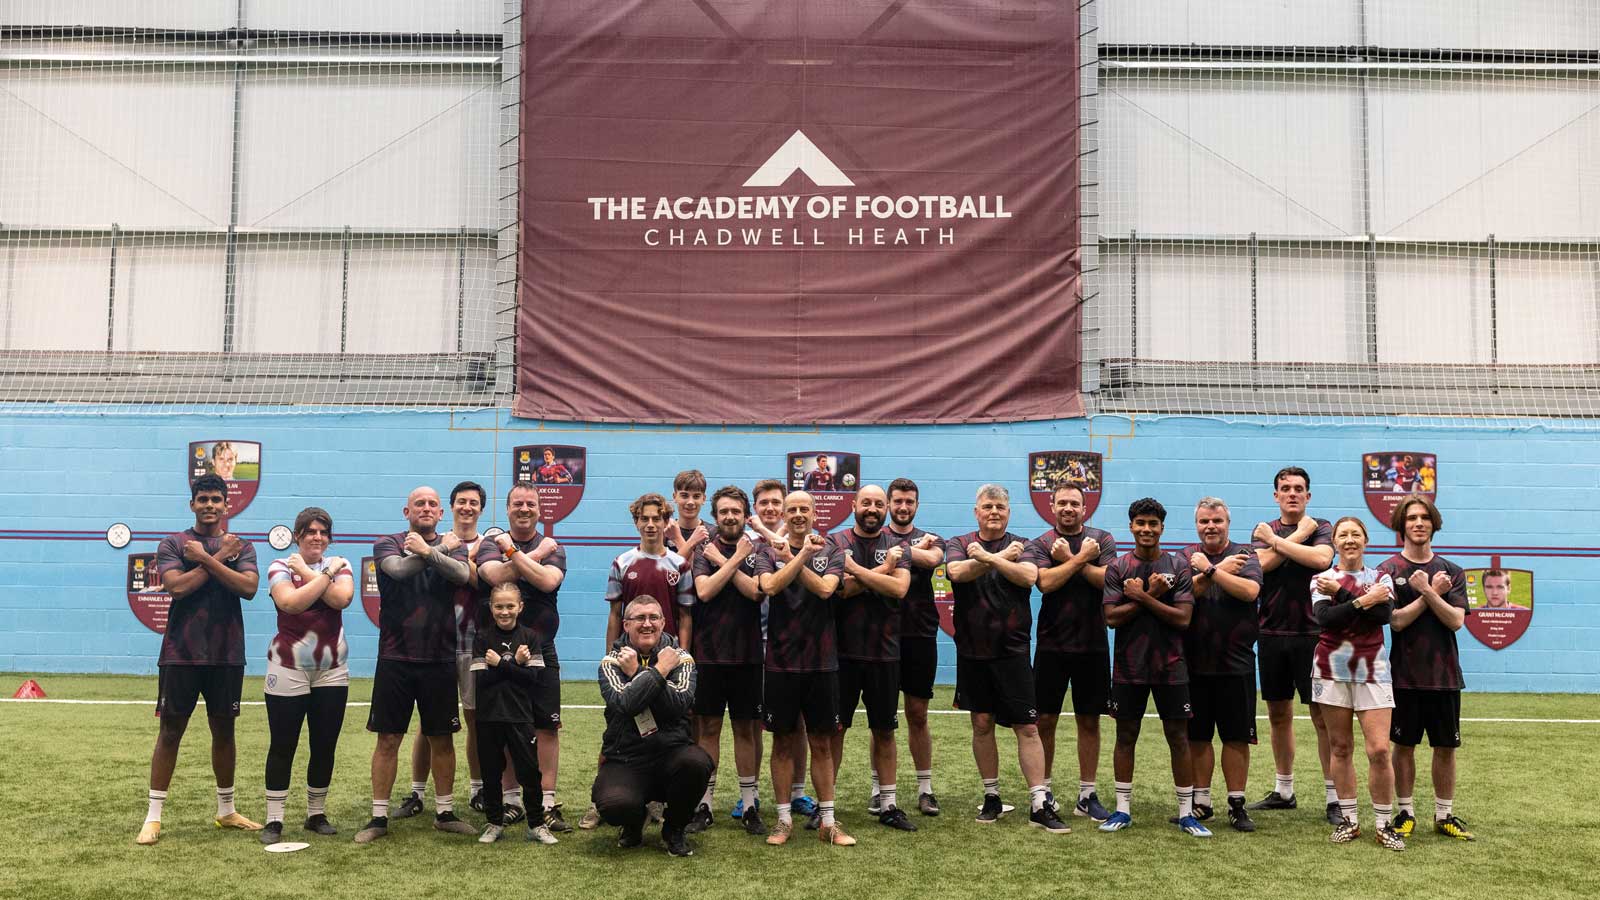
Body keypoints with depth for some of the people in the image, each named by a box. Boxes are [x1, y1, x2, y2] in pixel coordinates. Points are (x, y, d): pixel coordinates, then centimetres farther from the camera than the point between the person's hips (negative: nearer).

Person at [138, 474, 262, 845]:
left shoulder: (240, 546, 7)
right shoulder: (173, 544, 2)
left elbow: (249, 587, -11)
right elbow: (177, 586, -15)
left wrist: (205, 558, -14)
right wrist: (220, 556, -11)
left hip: (227, 654, 2)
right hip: (181, 653, -2)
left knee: (223, 730, 11)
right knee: (171, 730, 2)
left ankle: (226, 811, 24)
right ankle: (153, 817, 10)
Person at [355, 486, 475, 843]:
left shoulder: (453, 545, 7)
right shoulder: (388, 544, 4)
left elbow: (463, 575, -14)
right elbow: (399, 569, -18)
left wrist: (428, 550, -22)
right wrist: (442, 548, -8)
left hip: (440, 659, 1)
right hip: (395, 657, -1)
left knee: (442, 738, 8)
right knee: (388, 738, 2)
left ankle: (445, 813, 20)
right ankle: (379, 817, 12)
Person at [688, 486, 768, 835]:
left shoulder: (757, 552, 4)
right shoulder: (703, 552, 3)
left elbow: (755, 591, -13)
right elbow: (704, 591, -14)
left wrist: (723, 561, -9)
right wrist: (735, 559, -11)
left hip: (747, 654, 0)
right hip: (709, 653, 0)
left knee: (746, 730, 7)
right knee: (709, 729, 5)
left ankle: (750, 806, 15)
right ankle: (704, 805, 13)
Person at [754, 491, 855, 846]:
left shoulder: (831, 554, 5)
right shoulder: (769, 554, 4)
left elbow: (824, 589, -14)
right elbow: (770, 586, -16)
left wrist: (792, 557, -10)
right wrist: (802, 554, -15)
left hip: (821, 661, 0)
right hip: (780, 661, 0)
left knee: (822, 743, 6)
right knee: (783, 742, 6)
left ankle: (827, 821, 14)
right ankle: (784, 819, 16)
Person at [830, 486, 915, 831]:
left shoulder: (896, 546, 5)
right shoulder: (837, 542, 1)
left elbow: (900, 588, -13)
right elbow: (842, 587, -15)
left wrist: (856, 568, -16)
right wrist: (884, 568, -12)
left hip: (884, 651, 2)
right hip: (843, 650, -2)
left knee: (884, 729, 10)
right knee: (834, 727, 3)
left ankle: (888, 804, 19)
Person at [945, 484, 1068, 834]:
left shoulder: (1021, 546, 4)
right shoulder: (959, 544, 5)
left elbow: (1029, 576, -16)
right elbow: (957, 572, -16)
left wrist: (988, 557, -20)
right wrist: (1002, 557, -14)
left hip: (1012, 650, -1)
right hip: (972, 651, 1)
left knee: (1027, 727, -3)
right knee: (981, 724, 9)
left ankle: (1039, 806, 0)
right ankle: (992, 797, 23)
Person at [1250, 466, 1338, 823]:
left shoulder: (1321, 527, 2)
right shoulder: (1264, 531, 10)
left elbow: (1321, 558, -20)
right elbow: (1262, 563, -11)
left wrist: (1276, 541, -13)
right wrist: (1298, 534, -9)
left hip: (1311, 633, -3)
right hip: (1272, 633, 4)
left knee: (1322, 716, -4)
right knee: (1278, 714, 12)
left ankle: (1333, 796, 3)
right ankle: (1283, 791, 24)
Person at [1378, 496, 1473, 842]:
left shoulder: (1451, 572, 6)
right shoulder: (1388, 571, -2)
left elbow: (1456, 620, -7)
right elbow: (1396, 620, -12)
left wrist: (1427, 591, -17)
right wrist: (1432, 593, -12)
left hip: (1444, 674, 2)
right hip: (1405, 674, -2)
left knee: (1446, 747, 8)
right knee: (1404, 745, 6)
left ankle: (1444, 814, 21)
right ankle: (1405, 813, 18)